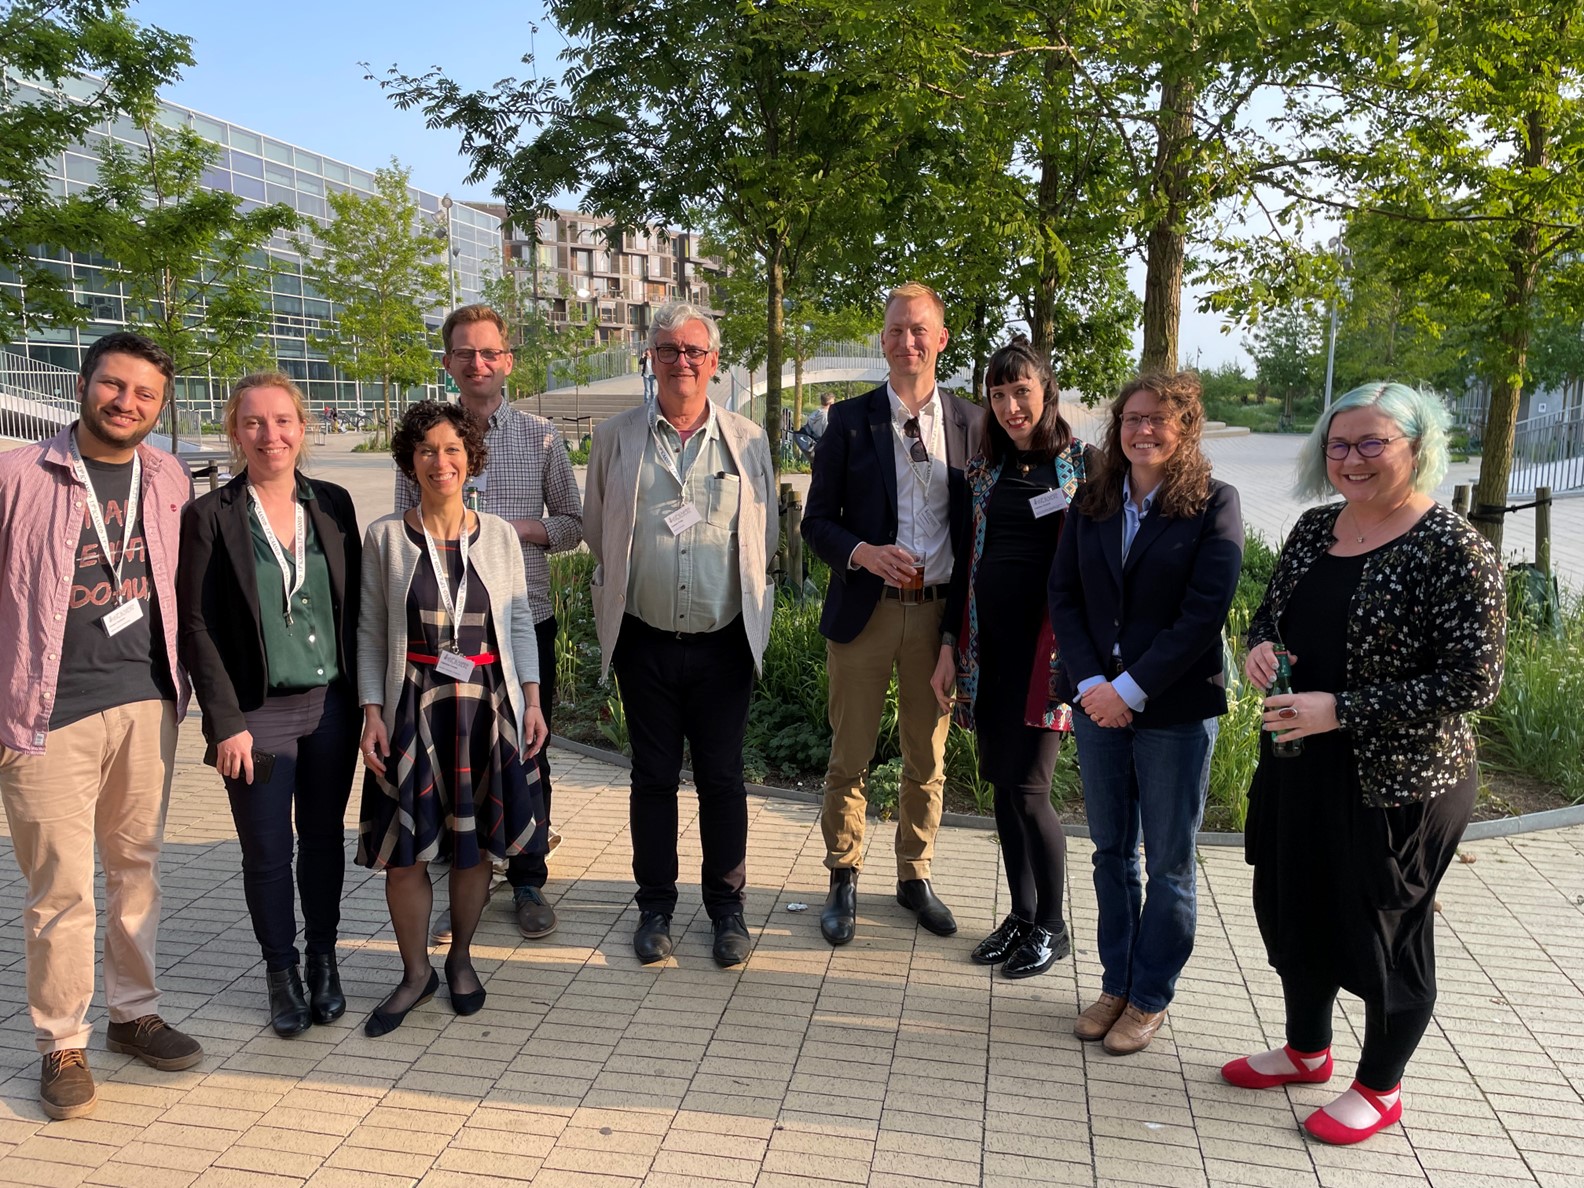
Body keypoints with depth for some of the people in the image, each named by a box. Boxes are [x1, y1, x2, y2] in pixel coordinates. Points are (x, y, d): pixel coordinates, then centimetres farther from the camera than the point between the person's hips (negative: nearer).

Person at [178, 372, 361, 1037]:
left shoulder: (333, 504, 4)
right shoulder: (210, 516, -6)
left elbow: (353, 604, 7)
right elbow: (197, 627, -6)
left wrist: (360, 697, 4)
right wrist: (227, 722, -10)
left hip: (331, 704, 3)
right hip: (257, 714, -3)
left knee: (324, 839, 14)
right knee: (267, 852, 8)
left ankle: (323, 959, 32)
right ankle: (281, 971, 28)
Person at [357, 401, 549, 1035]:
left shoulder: (498, 535, 3)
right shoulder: (385, 537, -1)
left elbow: (520, 622, 6)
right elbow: (370, 632, 2)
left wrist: (531, 700, -1)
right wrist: (372, 712, -6)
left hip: (486, 708, 1)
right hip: (412, 707, -1)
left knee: (474, 843, 10)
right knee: (405, 849, 4)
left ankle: (461, 958, 31)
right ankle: (415, 972, 25)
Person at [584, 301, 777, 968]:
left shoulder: (747, 441, 4)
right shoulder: (616, 438, 3)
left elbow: (765, 537, 11)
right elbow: (597, 532, 11)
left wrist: (743, 594, 7)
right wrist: (619, 591, 8)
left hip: (724, 642, 0)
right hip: (646, 642, 0)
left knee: (722, 779, 8)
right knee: (653, 777, 10)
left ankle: (727, 906, 24)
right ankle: (655, 906, 26)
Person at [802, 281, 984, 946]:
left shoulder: (970, 423, 4)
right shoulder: (849, 420, 0)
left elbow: (978, 523, 7)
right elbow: (817, 521, 1)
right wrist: (863, 553, -19)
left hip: (938, 614, 2)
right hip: (864, 612, -1)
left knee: (928, 759, 13)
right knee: (849, 757, 7)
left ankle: (915, 877, 31)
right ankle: (843, 880, 25)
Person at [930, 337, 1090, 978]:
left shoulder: (1082, 464, -3)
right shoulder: (984, 469, 11)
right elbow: (966, 559, 13)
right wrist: (949, 647, 9)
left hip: (1047, 644, -5)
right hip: (988, 644, 5)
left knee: (1027, 787, -6)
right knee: (1002, 785, 10)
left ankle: (1051, 925, 15)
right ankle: (1020, 915, 26)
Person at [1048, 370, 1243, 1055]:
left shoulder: (1213, 505, -7)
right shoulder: (1092, 503, 6)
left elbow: (1204, 612, -14)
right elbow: (1063, 595, 3)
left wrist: (1130, 689, -17)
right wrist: (1089, 682, -10)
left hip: (1175, 710, -4)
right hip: (1098, 703, 4)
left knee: (1168, 865, 8)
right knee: (1111, 854, 15)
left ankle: (1150, 998, 24)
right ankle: (1115, 984, 31)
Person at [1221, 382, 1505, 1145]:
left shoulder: (1453, 551, -17)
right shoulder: (1314, 528, 4)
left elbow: (1474, 682, -20)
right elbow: (1272, 610, 17)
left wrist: (1341, 710, -24)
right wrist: (1260, 643, -7)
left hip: (1398, 781, -7)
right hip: (1298, 765, 7)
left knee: (1383, 933, 10)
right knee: (1291, 906, 19)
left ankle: (1380, 1089, 34)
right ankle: (1307, 1050, 43)